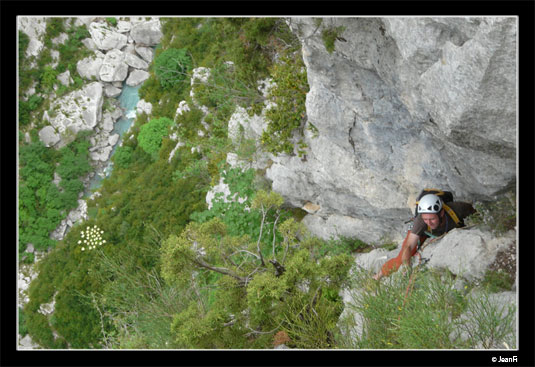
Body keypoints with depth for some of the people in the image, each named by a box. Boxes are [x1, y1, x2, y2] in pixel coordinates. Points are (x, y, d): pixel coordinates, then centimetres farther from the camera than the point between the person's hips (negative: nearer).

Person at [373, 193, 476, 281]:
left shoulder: (456, 209, -42)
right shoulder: (421, 220, -46)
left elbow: (470, 208, -16)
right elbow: (408, 246, -46)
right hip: (422, 234, -3)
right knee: (401, 261, -14)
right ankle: (377, 277, 13)